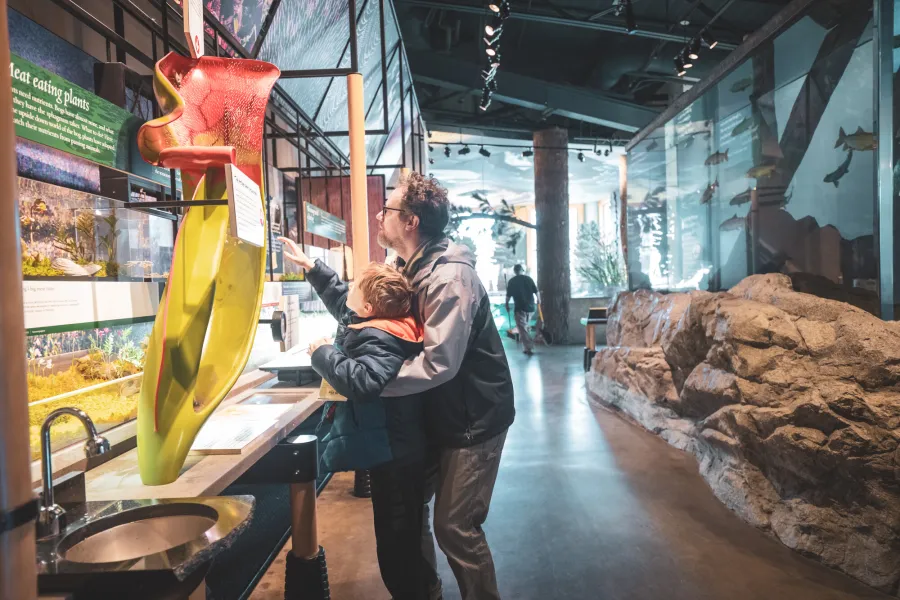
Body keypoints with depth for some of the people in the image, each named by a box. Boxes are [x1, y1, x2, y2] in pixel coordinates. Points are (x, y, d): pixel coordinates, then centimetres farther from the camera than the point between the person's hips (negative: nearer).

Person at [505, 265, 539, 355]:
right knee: (525, 327, 21)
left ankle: (529, 348, -11)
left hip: (520, 308, -4)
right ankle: (528, 347, 30)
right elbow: (536, 291, 5)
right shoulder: (529, 278, 4)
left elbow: (508, 295, -1)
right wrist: (539, 300, 21)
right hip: (530, 307, 4)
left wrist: (507, 305, 14)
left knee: (522, 329, -2)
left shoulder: (512, 281, -3)